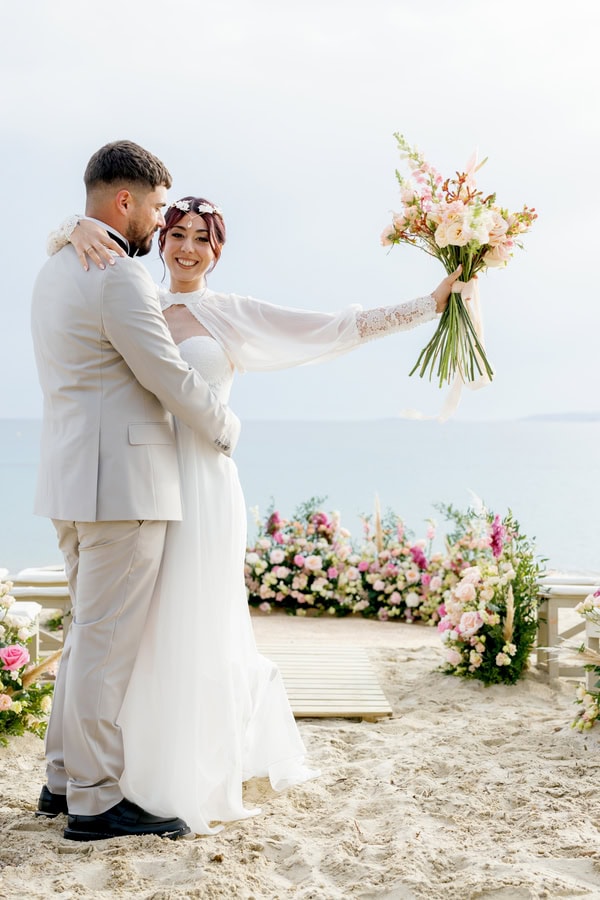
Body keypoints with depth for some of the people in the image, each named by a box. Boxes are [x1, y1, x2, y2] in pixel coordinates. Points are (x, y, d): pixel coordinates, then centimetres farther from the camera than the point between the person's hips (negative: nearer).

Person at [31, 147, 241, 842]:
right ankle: (94, 802, 4)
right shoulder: (118, 276, -15)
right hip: (121, 480, -10)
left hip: (74, 480, 10)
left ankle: (63, 779, 25)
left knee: (88, 635, 17)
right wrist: (225, 429, 2)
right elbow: (170, 378, -13)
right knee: (107, 642, -4)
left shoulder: (55, 270, 17)